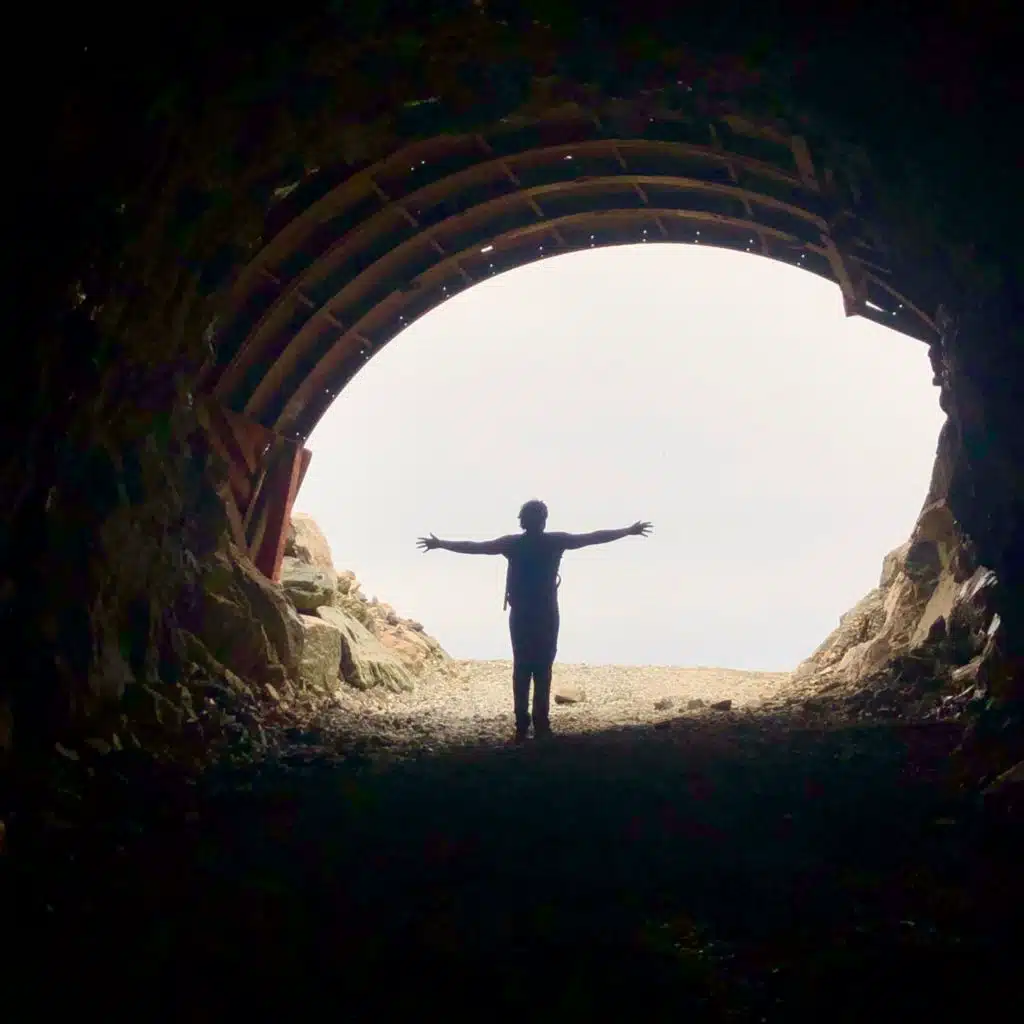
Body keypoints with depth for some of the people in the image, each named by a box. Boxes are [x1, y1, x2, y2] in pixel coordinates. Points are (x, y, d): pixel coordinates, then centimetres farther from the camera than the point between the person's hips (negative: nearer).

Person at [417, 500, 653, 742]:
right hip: (546, 614, -1)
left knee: (521, 668, 5)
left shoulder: (512, 543, 0)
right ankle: (541, 725, -2)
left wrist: (440, 544, 19)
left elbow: (473, 546, 6)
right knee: (543, 669, 2)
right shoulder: (555, 541, -3)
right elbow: (594, 537, 5)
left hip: (520, 614, 1)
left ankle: (522, 726, 0)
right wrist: (630, 531, 14)